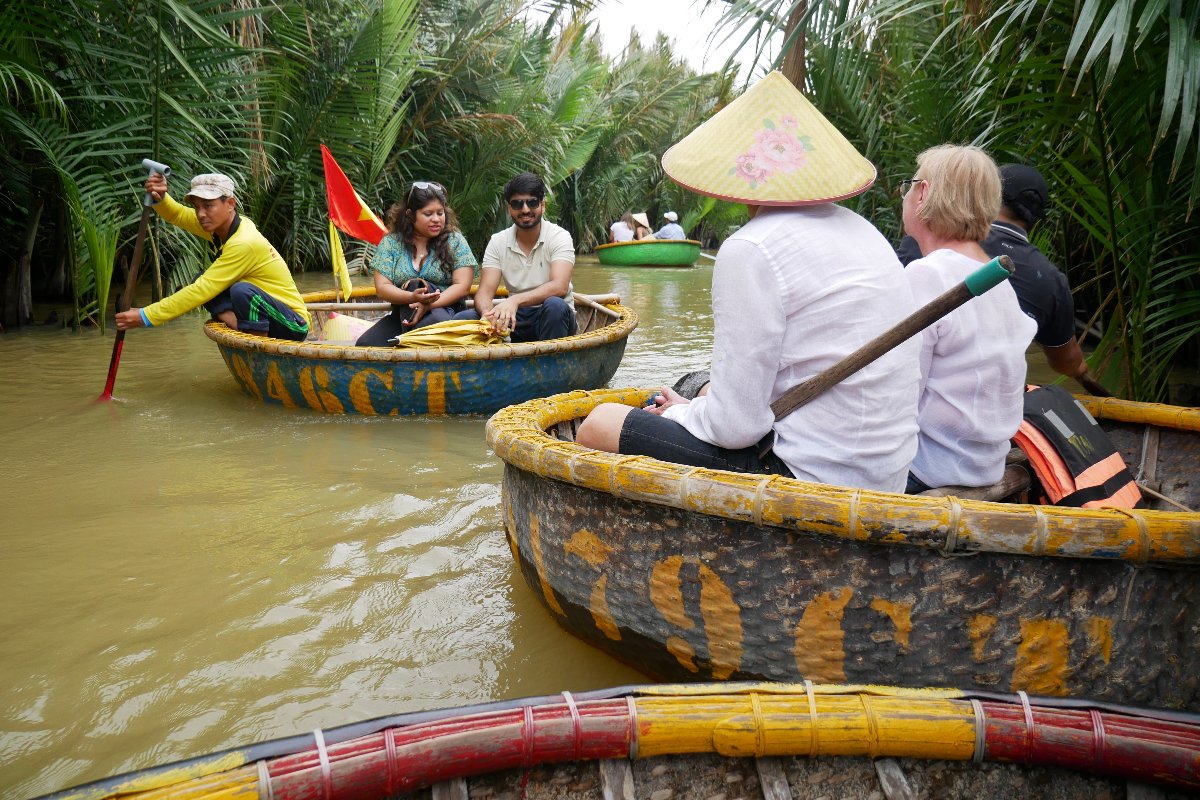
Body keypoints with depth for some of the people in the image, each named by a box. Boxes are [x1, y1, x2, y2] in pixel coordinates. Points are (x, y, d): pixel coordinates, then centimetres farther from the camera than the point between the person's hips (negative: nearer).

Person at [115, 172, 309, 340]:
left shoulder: (244, 243, -25)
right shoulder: (222, 224, 0)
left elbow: (201, 291, -26)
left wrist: (146, 316, -24)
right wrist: (160, 198, -19)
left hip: (292, 323, -8)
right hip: (256, 315, 9)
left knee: (242, 291, -36)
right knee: (200, 281, -6)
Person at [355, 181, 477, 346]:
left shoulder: (455, 241, 5)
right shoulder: (390, 243, 8)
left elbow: (462, 286, -5)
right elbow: (382, 288, 0)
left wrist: (428, 305, -20)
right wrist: (413, 297, -21)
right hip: (403, 315, 2)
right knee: (364, 345, -25)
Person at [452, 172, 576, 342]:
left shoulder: (559, 237, -8)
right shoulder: (498, 242, 3)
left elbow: (559, 287, -24)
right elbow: (485, 291, -6)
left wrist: (514, 300, -39)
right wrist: (488, 313, -32)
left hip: (553, 317, -3)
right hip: (515, 317, 3)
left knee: (554, 305, -37)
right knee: (462, 318, -19)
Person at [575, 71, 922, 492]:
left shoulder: (751, 250, -16)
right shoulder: (861, 231, 11)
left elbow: (736, 425, -18)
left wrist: (683, 412, 4)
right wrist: (697, 404, 12)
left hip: (811, 481, -9)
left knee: (600, 425, 1)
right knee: (700, 388, 29)